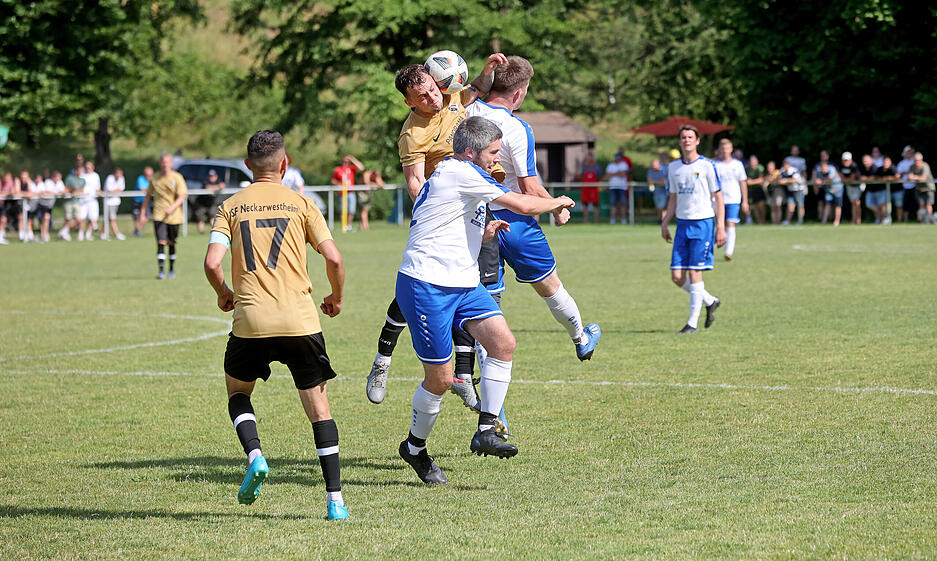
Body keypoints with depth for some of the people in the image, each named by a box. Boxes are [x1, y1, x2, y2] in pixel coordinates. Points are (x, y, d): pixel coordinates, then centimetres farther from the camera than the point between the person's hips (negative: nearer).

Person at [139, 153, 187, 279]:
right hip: (159, 215, 1)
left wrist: (172, 207, -26)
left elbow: (182, 196, -9)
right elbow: (148, 196, 14)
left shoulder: (177, 177, -2)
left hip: (174, 216, 0)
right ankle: (161, 271, -15)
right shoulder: (155, 178, 5)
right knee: (161, 242, -13)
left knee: (171, 243, 8)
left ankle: (172, 269, 25)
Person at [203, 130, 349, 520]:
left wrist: (223, 294, 17)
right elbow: (334, 259, -2)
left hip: (250, 322, 0)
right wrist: (337, 298, 16)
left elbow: (212, 263, -3)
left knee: (237, 389, 25)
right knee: (318, 404, 8)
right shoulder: (300, 204, 6)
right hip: (300, 319, 0)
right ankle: (335, 500, 2)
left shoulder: (230, 207, 8)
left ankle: (254, 456, -2)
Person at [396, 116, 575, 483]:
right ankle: (415, 447, 18)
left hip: (462, 284, 10)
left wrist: (483, 233, 16)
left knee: (503, 341, -11)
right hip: (425, 285, -10)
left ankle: (485, 431, -7)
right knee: (440, 378, -4)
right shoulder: (459, 172, -13)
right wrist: (559, 202, 2)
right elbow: (523, 205, -16)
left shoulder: (463, 177, 18)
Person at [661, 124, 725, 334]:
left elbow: (718, 198, -4)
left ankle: (693, 322, -1)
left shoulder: (707, 166, -5)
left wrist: (721, 227, -10)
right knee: (677, 276, -1)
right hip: (682, 223, 6)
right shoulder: (673, 167, 11)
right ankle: (710, 301, 23)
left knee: (694, 272, -9)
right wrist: (665, 224, 12)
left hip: (702, 223, -6)